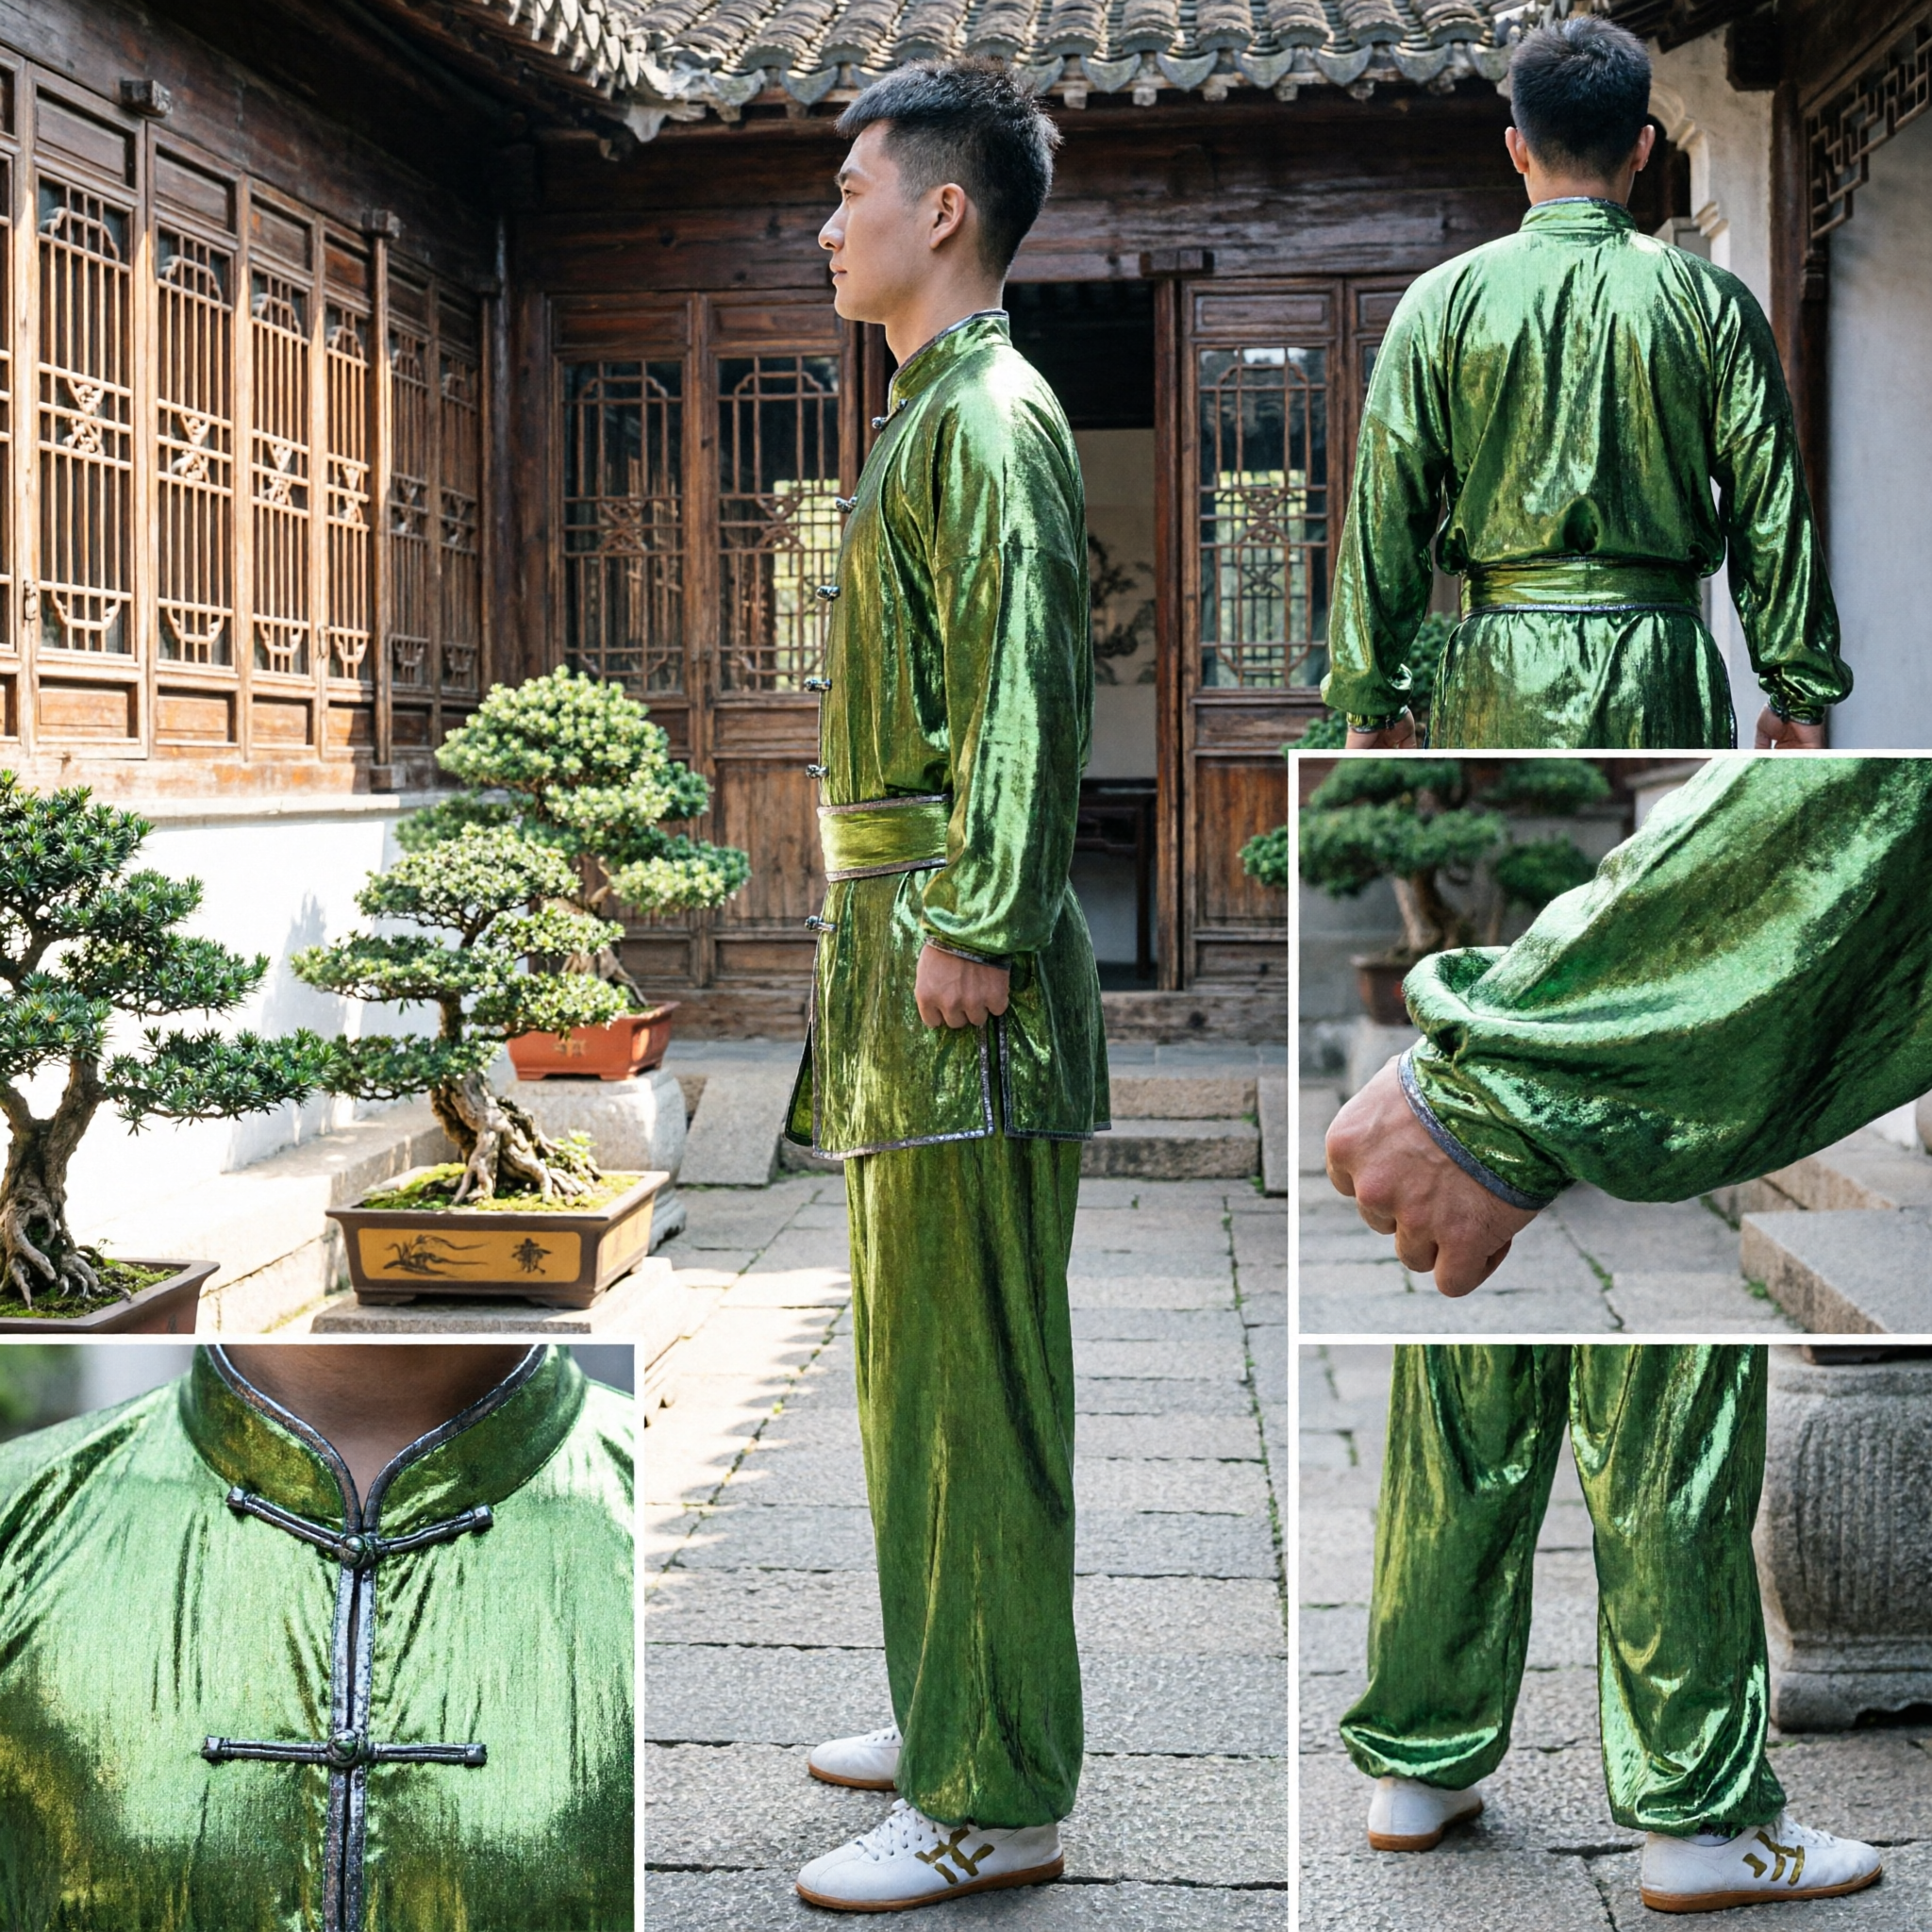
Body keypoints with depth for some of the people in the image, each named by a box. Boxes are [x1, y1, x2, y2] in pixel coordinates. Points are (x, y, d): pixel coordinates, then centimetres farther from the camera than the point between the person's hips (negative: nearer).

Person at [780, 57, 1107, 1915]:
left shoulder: (991, 414, -11)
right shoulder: (930, 415, 20)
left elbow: (1023, 697, -20)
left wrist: (973, 927, -24)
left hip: (951, 947, -11)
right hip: (894, 936, 11)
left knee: (966, 1376, -6)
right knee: (916, 1358, 17)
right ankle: (949, 1713, 30)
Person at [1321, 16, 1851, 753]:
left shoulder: (1444, 300, 3)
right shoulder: (1713, 302, 3)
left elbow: (1384, 514, 3)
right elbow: (1773, 512, 4)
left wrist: (1371, 701, 9)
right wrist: (1800, 693, 11)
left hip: (1501, 674, 0)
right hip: (1664, 677, 0)